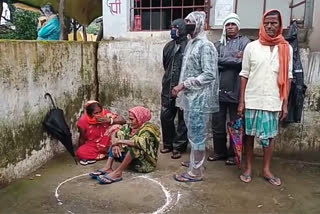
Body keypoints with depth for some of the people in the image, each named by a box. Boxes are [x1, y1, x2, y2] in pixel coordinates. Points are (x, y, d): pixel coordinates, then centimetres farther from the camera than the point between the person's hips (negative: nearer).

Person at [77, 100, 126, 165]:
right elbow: (82, 138, -4)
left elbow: (123, 120, -21)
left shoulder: (105, 114, -16)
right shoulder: (83, 121, -17)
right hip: (92, 145, 0)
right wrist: (81, 151, 4)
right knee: (80, 153, -30)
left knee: (116, 126, -23)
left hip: (105, 143, 1)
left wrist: (109, 120, -34)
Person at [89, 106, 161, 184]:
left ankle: (118, 172, -32)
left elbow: (141, 142, -35)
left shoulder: (150, 128, -17)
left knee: (135, 145, -33)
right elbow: (116, 135, -4)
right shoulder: (130, 126, 3)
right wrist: (115, 144, -25)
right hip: (132, 158, 7)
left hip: (146, 163, -7)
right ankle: (108, 167, -19)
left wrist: (120, 141, -28)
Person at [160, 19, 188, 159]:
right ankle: (168, 144, 26)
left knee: (183, 119, 4)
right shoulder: (169, 46, 12)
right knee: (165, 117, 10)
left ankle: (178, 147, 16)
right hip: (168, 88, 7)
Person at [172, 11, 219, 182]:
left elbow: (209, 75, -21)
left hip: (199, 99, -9)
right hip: (190, 97, 9)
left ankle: (195, 172, 9)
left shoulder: (205, 46, -13)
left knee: (197, 135, -1)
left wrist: (183, 85, -21)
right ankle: (195, 162, 32)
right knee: (193, 134, 18)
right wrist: (182, 87, 9)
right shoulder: (191, 44, 14)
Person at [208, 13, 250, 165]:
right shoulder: (218, 44, 14)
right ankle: (219, 151, 26)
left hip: (235, 91, -3)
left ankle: (233, 154, 19)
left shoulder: (244, 42, 4)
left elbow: (244, 62, -12)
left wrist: (223, 61, -9)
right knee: (217, 124, 10)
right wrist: (234, 59, -8)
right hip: (219, 90, 4)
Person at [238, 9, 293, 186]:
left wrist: (285, 104, 1)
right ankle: (248, 167, 23)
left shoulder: (286, 49, 4)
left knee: (270, 135, 9)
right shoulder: (251, 47, 0)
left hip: (273, 102, 1)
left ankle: (266, 170, 24)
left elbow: (287, 78, 5)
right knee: (249, 134, 8)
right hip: (252, 101, -1)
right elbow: (244, 75, 0)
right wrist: (241, 101, -4)